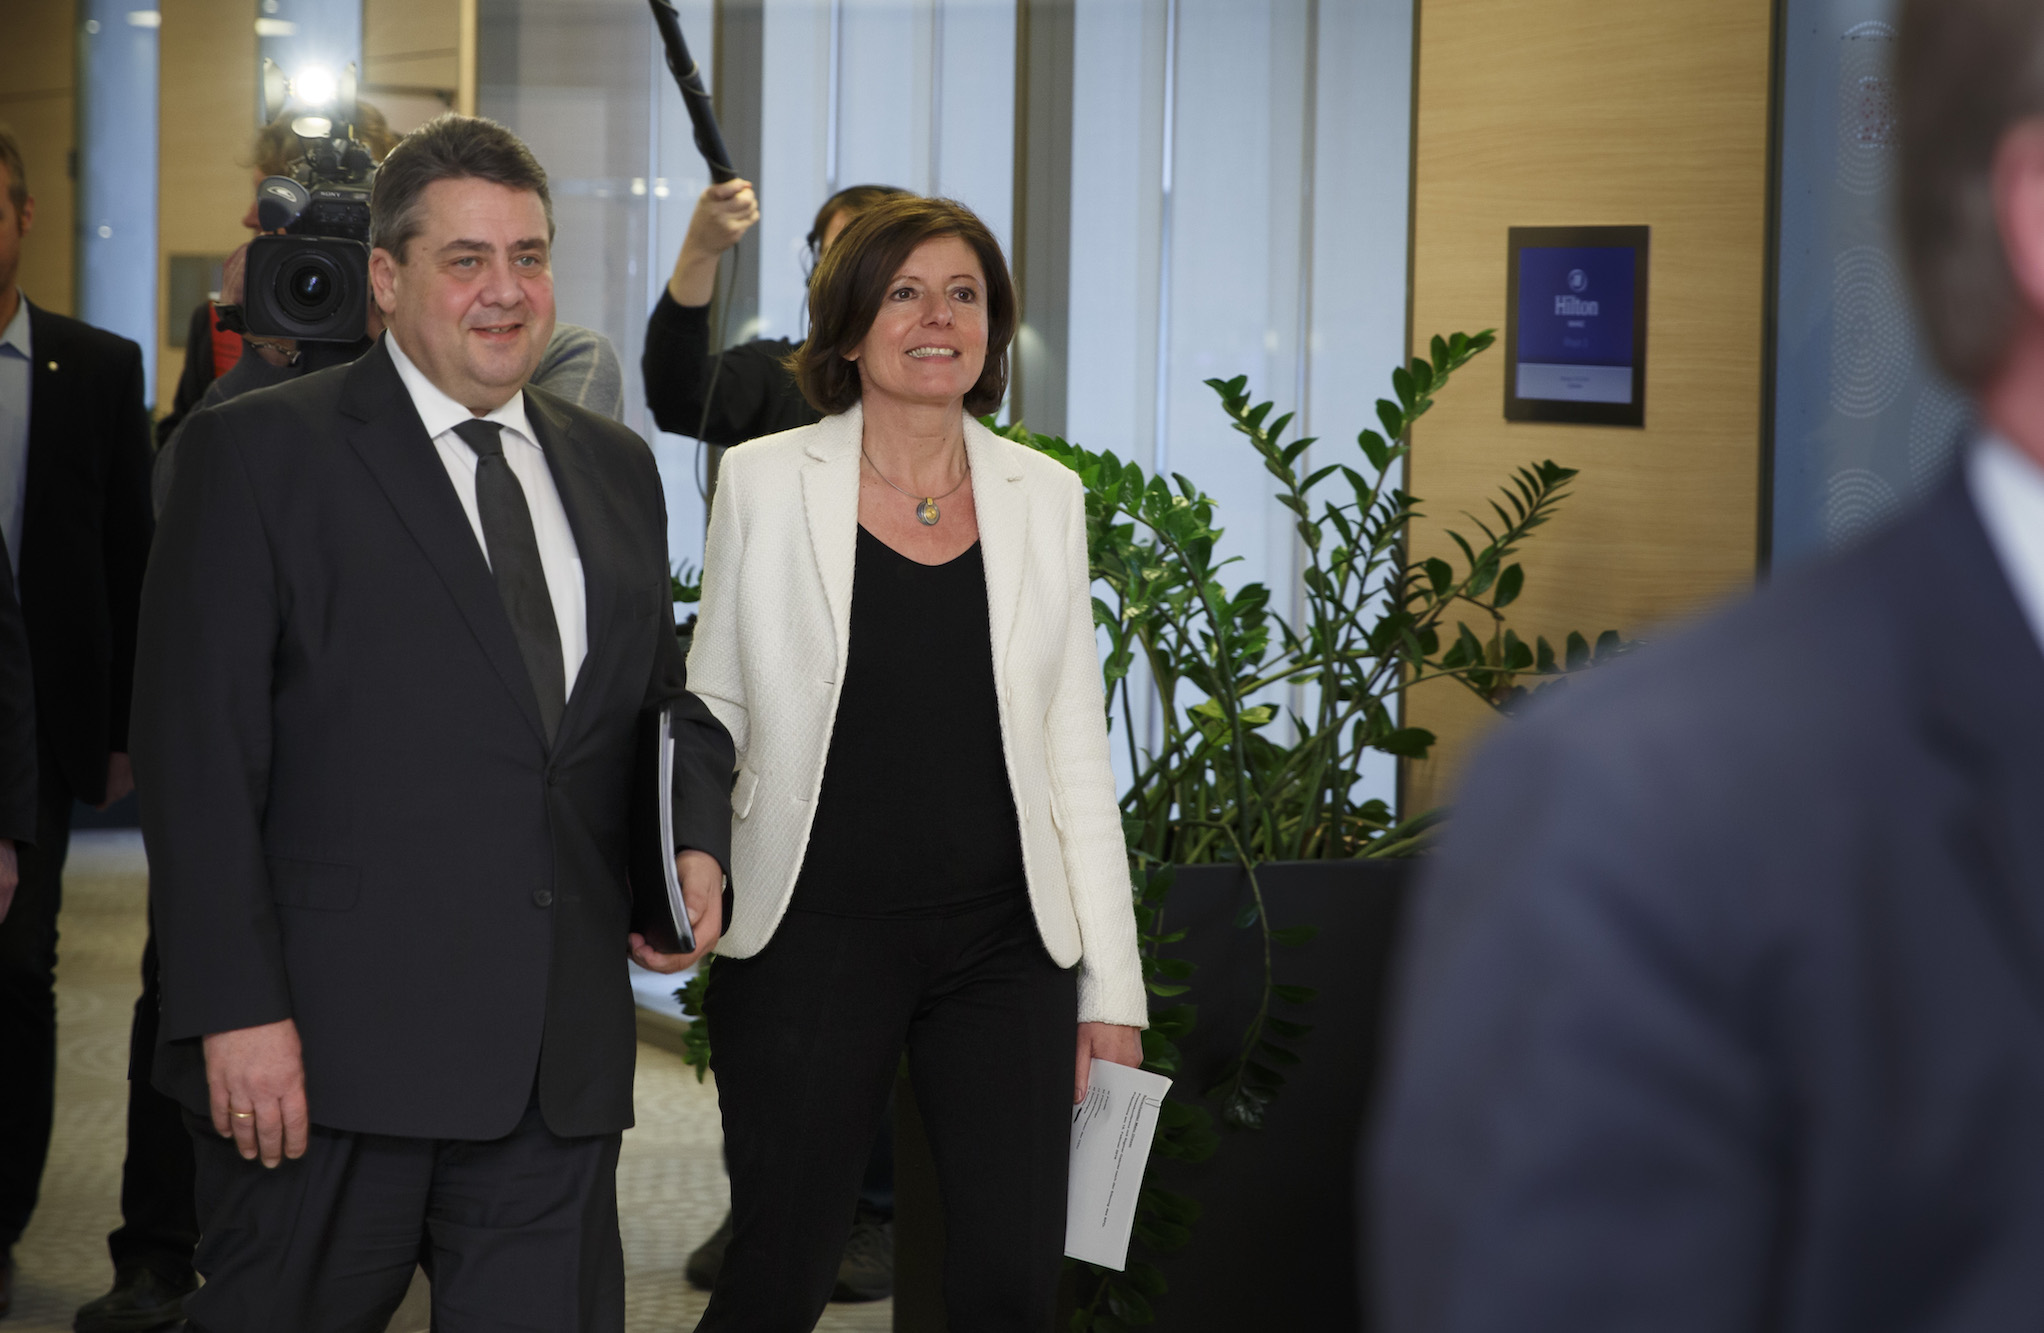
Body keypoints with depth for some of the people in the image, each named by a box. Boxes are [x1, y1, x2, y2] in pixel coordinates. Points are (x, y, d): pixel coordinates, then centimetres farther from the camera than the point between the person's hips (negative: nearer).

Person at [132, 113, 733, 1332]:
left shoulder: (616, 466, 16)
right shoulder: (259, 452, -2)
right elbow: (198, 748, -8)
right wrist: (236, 1007, -15)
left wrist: (699, 840, 2)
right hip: (327, 1050, -5)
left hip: (561, 1061, 5)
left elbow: (667, 695, 24)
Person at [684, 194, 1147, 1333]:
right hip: (815, 936, -2)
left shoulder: (1046, 497, 7)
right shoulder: (765, 483, 1)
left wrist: (1112, 985, 6)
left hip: (1006, 941, 2)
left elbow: (1076, 747, 9)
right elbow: (713, 712, 8)